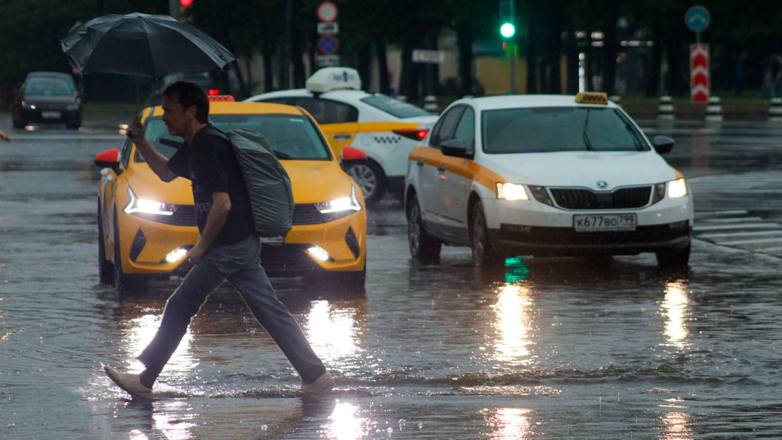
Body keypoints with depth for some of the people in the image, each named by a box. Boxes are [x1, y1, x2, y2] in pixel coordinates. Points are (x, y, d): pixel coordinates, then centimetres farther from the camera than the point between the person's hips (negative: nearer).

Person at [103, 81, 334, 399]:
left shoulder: (208, 149, -18)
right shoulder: (194, 146, 14)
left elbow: (222, 205, -25)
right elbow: (166, 173, 31)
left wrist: (200, 247, -15)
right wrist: (140, 141, 17)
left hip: (228, 247, -10)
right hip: (244, 242, 10)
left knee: (179, 307, -4)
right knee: (270, 311, 9)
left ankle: (145, 380, 1)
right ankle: (316, 376, 8)